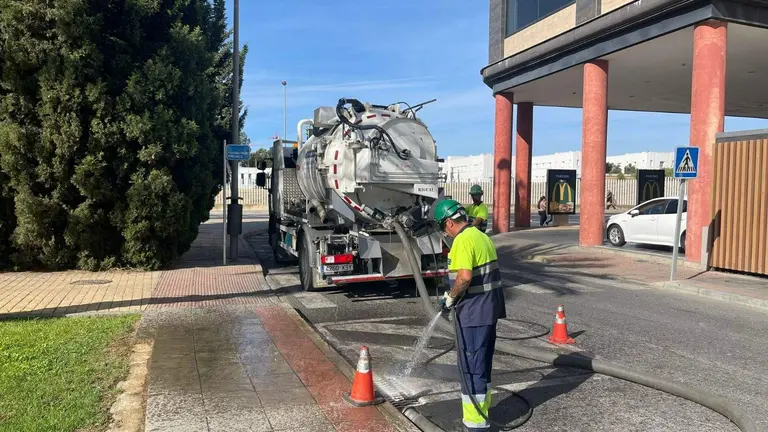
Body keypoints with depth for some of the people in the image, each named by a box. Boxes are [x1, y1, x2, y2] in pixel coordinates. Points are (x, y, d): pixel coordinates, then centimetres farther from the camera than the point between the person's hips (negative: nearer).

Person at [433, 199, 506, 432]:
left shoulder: (463, 240, -17)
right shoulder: (481, 236, 13)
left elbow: (464, 276, -28)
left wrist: (451, 296, -10)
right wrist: (457, 294, 18)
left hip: (474, 312, -10)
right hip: (489, 308, 10)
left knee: (471, 366, 0)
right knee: (482, 363, 19)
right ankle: (482, 411, 32)